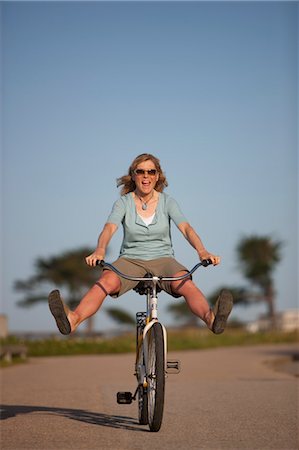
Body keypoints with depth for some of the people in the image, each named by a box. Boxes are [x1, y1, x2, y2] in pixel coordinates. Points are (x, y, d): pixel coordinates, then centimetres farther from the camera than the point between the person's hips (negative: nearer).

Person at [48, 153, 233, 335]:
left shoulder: (167, 201, 3)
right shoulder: (124, 203, 2)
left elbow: (186, 228, -11)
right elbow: (109, 228, -15)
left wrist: (202, 251, -32)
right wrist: (100, 250, -39)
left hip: (162, 259, 0)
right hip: (131, 259, 0)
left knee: (186, 284, -32)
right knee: (106, 281, -32)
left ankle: (211, 318, -58)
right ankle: (72, 320, -54)